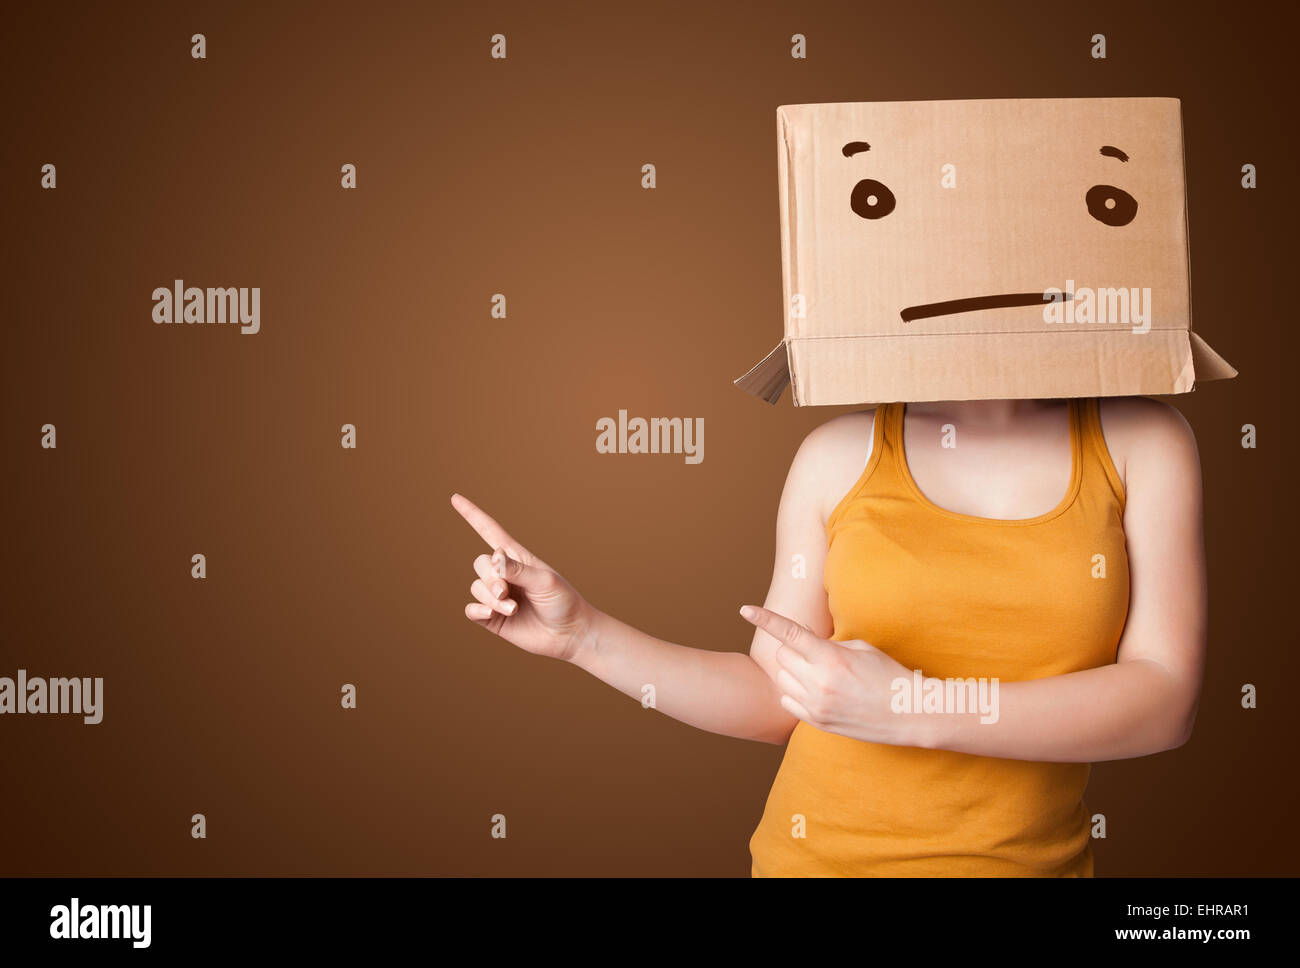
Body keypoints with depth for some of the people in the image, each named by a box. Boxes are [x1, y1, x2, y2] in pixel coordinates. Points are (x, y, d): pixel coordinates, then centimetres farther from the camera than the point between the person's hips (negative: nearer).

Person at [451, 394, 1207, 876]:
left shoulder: (1142, 441, -4)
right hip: (824, 850, 0)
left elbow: (1165, 701, -12)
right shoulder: (839, 456, -4)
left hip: (1033, 858, 0)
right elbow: (777, 701, 3)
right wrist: (585, 634, -6)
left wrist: (918, 708, -22)